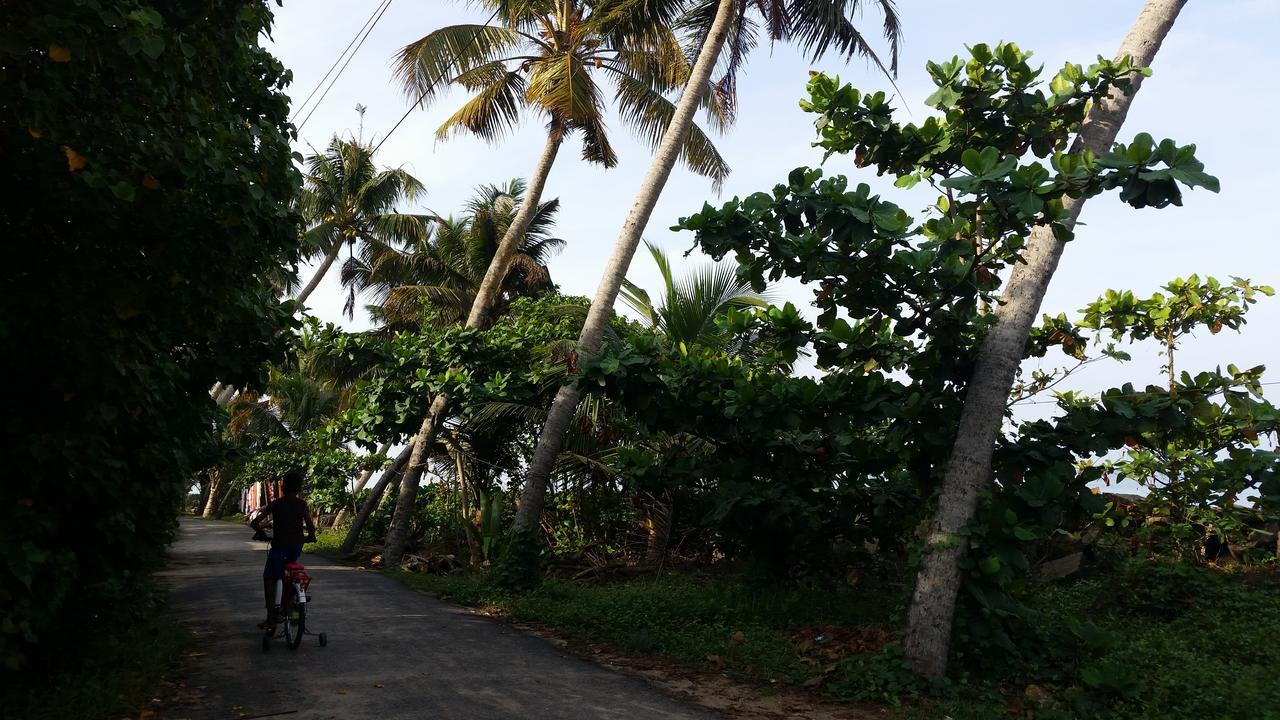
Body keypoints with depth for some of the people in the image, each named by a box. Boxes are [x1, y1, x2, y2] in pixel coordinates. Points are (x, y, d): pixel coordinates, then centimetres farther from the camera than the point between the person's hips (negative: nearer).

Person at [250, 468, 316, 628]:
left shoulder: (275, 504, -2)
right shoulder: (303, 504, -2)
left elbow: (254, 523, -3)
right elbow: (311, 527, -6)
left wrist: (261, 533, 15)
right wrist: (310, 537, 14)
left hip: (279, 546, -3)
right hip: (297, 547, 3)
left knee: (269, 579, 7)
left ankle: (271, 618, -1)